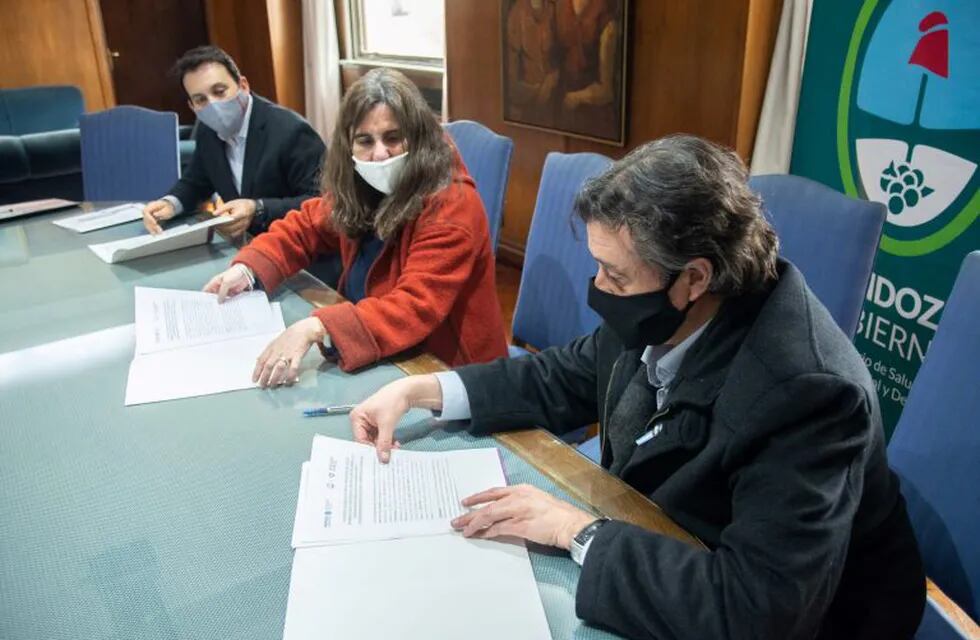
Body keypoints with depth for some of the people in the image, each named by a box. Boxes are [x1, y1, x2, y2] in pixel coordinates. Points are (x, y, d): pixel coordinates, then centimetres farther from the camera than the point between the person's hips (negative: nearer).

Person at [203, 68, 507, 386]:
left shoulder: (451, 208, -24)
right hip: (377, 360, 7)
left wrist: (315, 328, -44)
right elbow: (306, 225, 14)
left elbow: (415, 310, -33)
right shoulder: (362, 189, -1)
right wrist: (247, 268, -3)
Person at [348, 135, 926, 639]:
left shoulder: (805, 390, -33)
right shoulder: (663, 318, -14)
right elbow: (566, 378, 3)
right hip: (650, 550, 6)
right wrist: (418, 390, -6)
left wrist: (575, 529, -31)